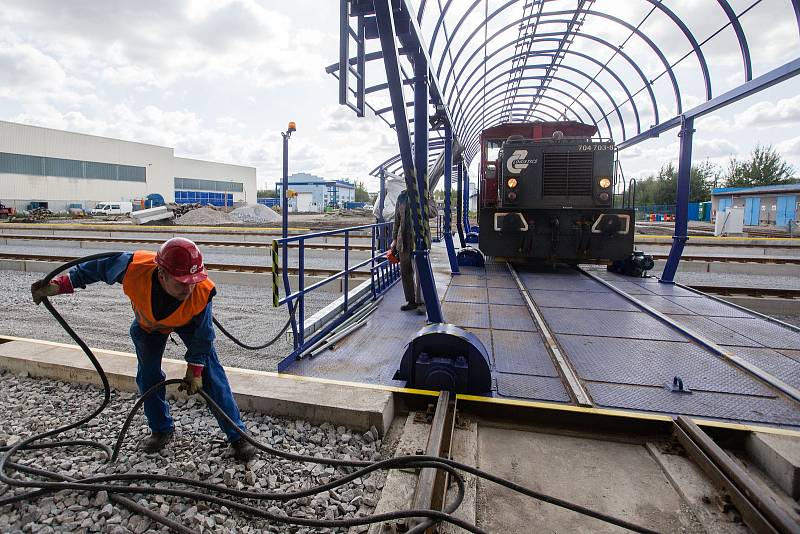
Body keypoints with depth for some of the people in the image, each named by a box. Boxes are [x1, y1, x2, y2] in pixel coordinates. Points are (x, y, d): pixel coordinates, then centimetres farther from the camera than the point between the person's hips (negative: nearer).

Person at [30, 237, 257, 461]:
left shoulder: (202, 291, -42)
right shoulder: (134, 267, -41)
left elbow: (202, 334, -24)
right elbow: (96, 267, -17)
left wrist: (195, 369, -18)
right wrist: (60, 284, -13)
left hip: (188, 321, -2)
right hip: (148, 323, 3)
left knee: (211, 374, -9)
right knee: (148, 376, 5)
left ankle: (237, 436, 0)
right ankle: (161, 430, 29)